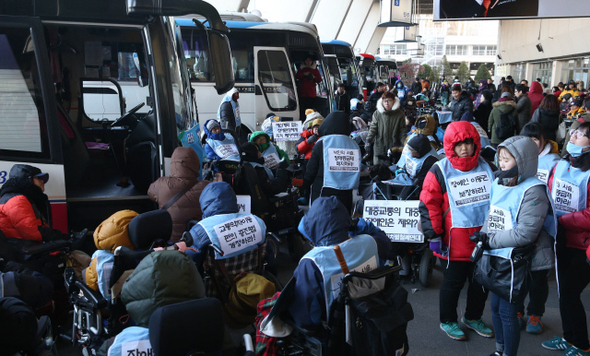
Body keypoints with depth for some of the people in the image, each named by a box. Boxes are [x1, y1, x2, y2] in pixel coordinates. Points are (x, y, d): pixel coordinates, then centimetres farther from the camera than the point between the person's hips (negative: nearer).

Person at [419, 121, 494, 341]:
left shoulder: (485, 167, 7)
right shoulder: (440, 171, -9)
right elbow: (428, 204, -9)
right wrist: (433, 232, -12)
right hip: (454, 244, -5)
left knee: (481, 281, 18)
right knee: (453, 283, 9)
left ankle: (473, 317, 40)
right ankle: (448, 321, 30)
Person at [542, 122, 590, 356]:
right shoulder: (562, 165, 1)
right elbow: (550, 196, 8)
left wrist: (561, 220, -18)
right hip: (563, 241, 7)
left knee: (570, 293, 1)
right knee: (564, 290, 18)